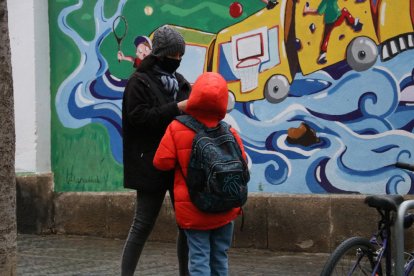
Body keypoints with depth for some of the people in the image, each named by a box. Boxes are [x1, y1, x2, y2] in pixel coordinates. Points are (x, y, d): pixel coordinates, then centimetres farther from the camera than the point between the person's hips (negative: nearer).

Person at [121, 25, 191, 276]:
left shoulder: (180, 82, 15)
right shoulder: (140, 82, -5)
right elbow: (138, 117, -16)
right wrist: (176, 109, -21)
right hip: (152, 165, -6)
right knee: (143, 224, -3)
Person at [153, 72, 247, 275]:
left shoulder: (176, 129, -10)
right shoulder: (230, 133, -6)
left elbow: (162, 162, -9)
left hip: (193, 211, -2)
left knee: (199, 259, 1)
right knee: (220, 258, 15)